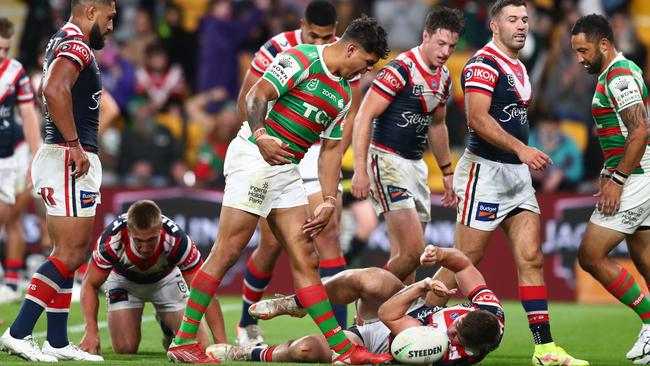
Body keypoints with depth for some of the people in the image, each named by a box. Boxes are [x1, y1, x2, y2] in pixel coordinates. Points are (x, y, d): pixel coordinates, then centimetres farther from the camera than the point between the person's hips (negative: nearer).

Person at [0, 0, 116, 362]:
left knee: (67, 253, 12)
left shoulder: (62, 44, 17)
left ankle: (58, 342, 14)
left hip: (71, 160, 10)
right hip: (69, 161, -10)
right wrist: (76, 146, -25)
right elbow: (54, 90, -30)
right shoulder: (77, 47, -13)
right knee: (70, 254, -10)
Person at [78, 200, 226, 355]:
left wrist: (221, 342, -43)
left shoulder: (177, 240, -40)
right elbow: (90, 284, -24)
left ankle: (166, 323, 24)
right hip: (124, 280, 0)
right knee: (124, 348, -16)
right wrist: (91, 332, -36)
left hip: (166, 279, 0)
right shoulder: (112, 239, -39)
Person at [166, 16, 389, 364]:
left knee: (305, 259, 5)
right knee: (226, 253, -10)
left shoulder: (343, 93, 17)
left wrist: (328, 200, 10)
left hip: (287, 169, 8)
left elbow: (330, 149, 19)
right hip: (254, 156, -8)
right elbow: (256, 96, -17)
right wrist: (260, 136, -34)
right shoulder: (301, 59, -9)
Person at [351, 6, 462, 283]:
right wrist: (360, 170, -23)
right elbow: (364, 117, -17)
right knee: (412, 251, -17)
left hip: (416, 164, 8)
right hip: (388, 162, -8)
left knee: (405, 255, 6)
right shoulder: (400, 69, -15)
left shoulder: (444, 77, 11)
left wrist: (446, 171, 27)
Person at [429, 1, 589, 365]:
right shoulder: (484, 63, -12)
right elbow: (478, 118, -22)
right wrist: (521, 149, -30)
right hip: (485, 171, -8)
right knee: (465, 261, -5)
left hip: (517, 173, 8)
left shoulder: (519, 68, 16)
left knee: (531, 259, 1)